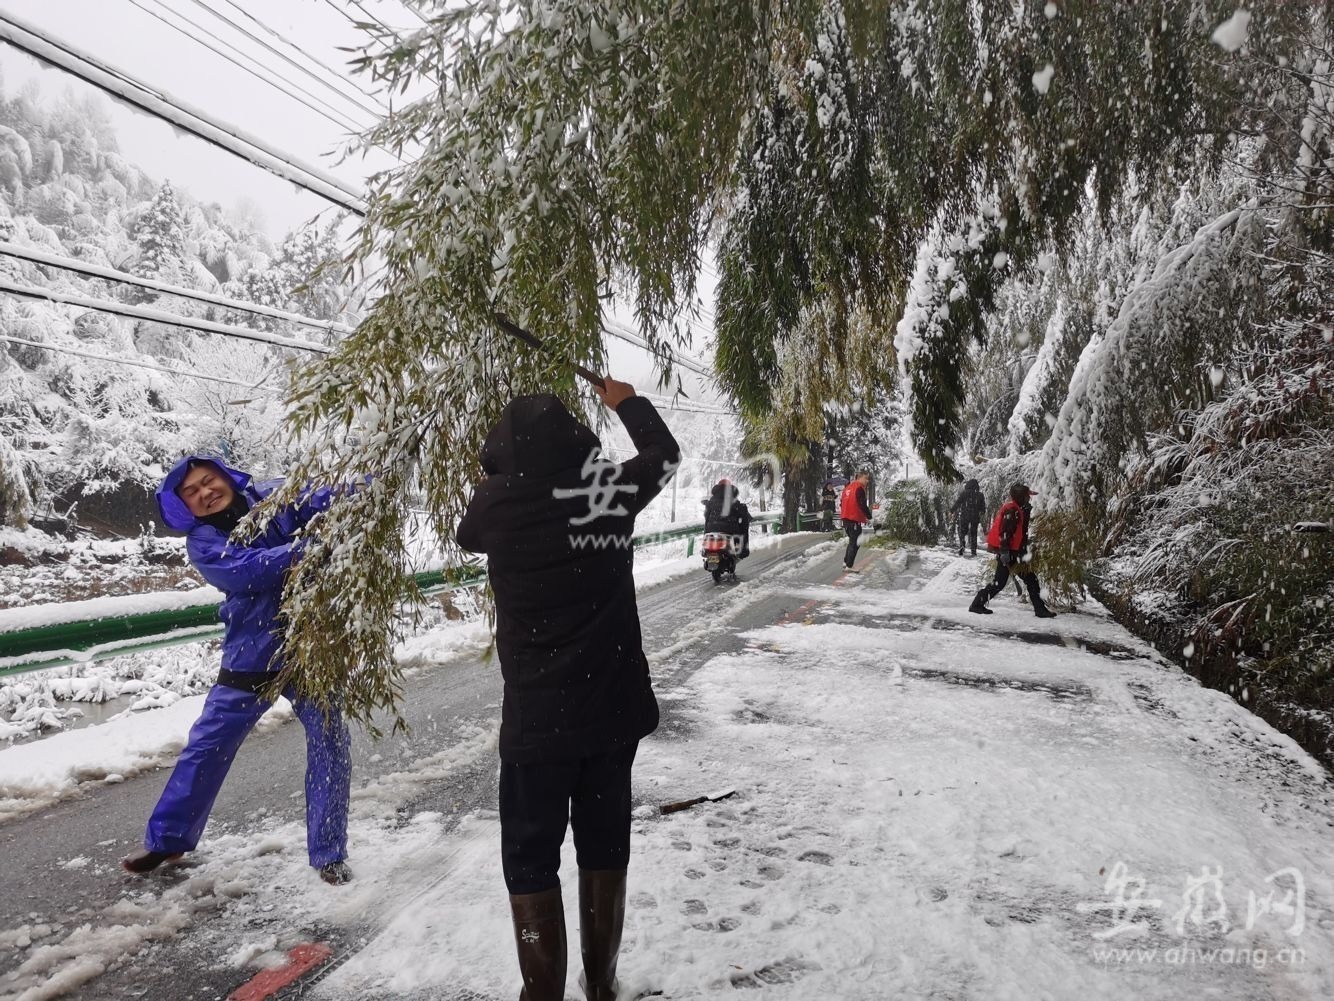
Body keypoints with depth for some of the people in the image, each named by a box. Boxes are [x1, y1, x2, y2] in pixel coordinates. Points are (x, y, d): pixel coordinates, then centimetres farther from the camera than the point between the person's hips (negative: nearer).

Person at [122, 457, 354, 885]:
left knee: (330, 743, -1)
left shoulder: (275, 497, -1)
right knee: (207, 744, 10)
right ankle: (168, 838, 33)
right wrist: (302, 549, -37)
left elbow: (328, 499, -15)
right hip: (252, 656, 1)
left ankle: (328, 854, 13)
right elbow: (246, 571, -23)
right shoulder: (202, 543, -4)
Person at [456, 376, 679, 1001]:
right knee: (605, 848, 18)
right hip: (615, 706, 4)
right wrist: (625, 401, 33)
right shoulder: (616, 488, -4)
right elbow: (665, 453, 17)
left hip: (538, 717, -3)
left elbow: (467, 535, 13)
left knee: (530, 860, 12)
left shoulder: (496, 500, -10)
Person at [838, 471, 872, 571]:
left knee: (852, 540, 21)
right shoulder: (859, 488, -14)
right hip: (854, 519, -9)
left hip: (846, 518, 9)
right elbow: (862, 505, -19)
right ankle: (849, 566, -1)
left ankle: (846, 561, 25)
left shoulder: (848, 487, 14)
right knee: (855, 542, -2)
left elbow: (842, 502, 19)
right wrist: (869, 517, -9)